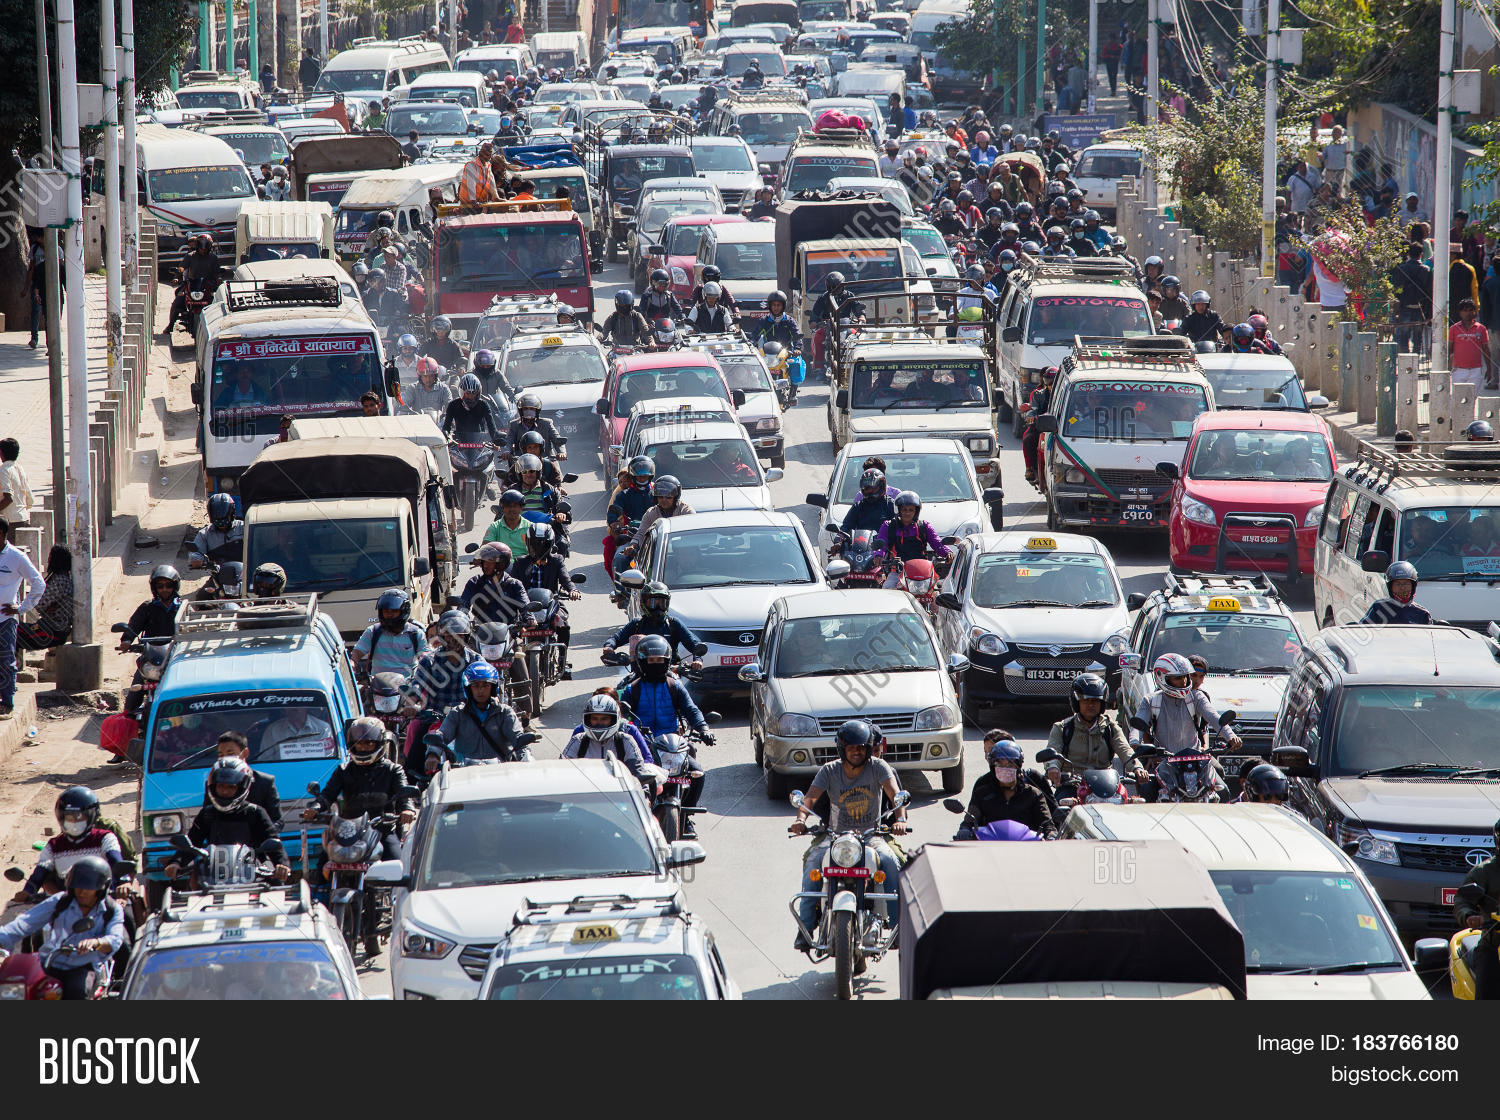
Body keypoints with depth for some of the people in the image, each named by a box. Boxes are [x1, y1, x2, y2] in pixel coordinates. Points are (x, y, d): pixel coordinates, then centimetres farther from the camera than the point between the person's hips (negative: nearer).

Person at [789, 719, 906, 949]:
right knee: (813, 861, -28)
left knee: (890, 861, -31)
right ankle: (805, 926, -24)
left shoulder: (878, 767, -3)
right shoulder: (830, 771, 0)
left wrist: (900, 819, -37)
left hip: (872, 834, -1)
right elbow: (810, 798, -10)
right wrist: (801, 819, -33)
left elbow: (896, 795, -16)